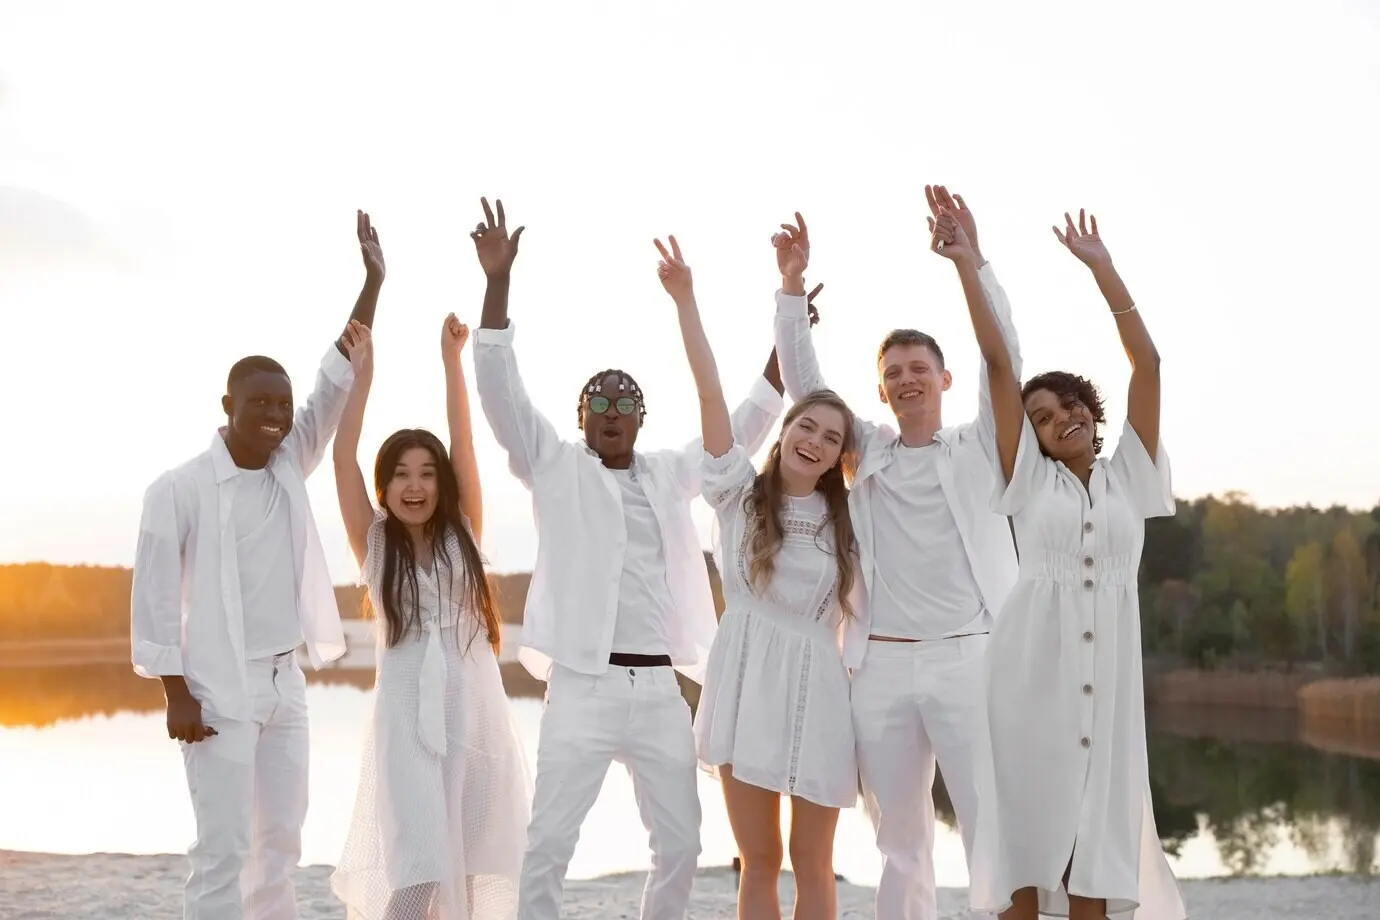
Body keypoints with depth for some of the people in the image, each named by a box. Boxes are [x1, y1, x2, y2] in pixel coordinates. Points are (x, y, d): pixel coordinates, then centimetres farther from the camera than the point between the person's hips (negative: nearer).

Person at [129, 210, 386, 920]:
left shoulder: (290, 467, 6)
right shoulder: (179, 489, -9)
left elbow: (338, 384, 0)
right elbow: (154, 596, -9)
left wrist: (372, 283, -7)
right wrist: (177, 694, -14)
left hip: (285, 683, 6)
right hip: (218, 689, -6)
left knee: (281, 840, 11)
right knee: (225, 847, -7)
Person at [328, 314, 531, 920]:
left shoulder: (462, 535, 8)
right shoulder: (373, 543, 6)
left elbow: (464, 446, 0)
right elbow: (343, 458, -3)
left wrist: (452, 360, -5)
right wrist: (363, 373, -6)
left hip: (475, 709, 2)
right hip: (405, 714, -2)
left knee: (471, 865, 6)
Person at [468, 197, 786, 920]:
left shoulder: (670, 474, 15)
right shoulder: (555, 467, 4)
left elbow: (746, 425, 20)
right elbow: (500, 389, -6)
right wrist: (498, 281, -16)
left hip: (660, 689, 4)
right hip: (584, 685, -4)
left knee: (680, 845, 9)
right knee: (549, 844, -5)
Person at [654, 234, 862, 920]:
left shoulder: (846, 522, 9)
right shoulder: (740, 493, 3)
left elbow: (857, 617, 11)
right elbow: (710, 392, -5)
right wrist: (684, 300, -11)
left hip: (817, 688, 1)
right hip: (748, 683, -1)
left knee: (812, 862, 6)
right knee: (759, 860, 4)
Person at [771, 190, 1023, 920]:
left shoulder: (980, 447, 8)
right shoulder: (868, 451, 15)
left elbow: (1004, 356, -4)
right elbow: (803, 382, 10)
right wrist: (792, 285, -1)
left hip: (969, 659, -3)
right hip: (882, 666, 3)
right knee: (901, 840, 8)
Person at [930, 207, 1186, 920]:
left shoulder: (1129, 474, 12)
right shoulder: (1030, 479, 9)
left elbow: (1147, 362, 6)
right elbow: (998, 364, 3)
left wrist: (1101, 268, 3)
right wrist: (967, 268, -1)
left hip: (1108, 665, 1)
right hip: (1033, 659, -1)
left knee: (1094, 833, 1)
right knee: (1026, 829, 0)